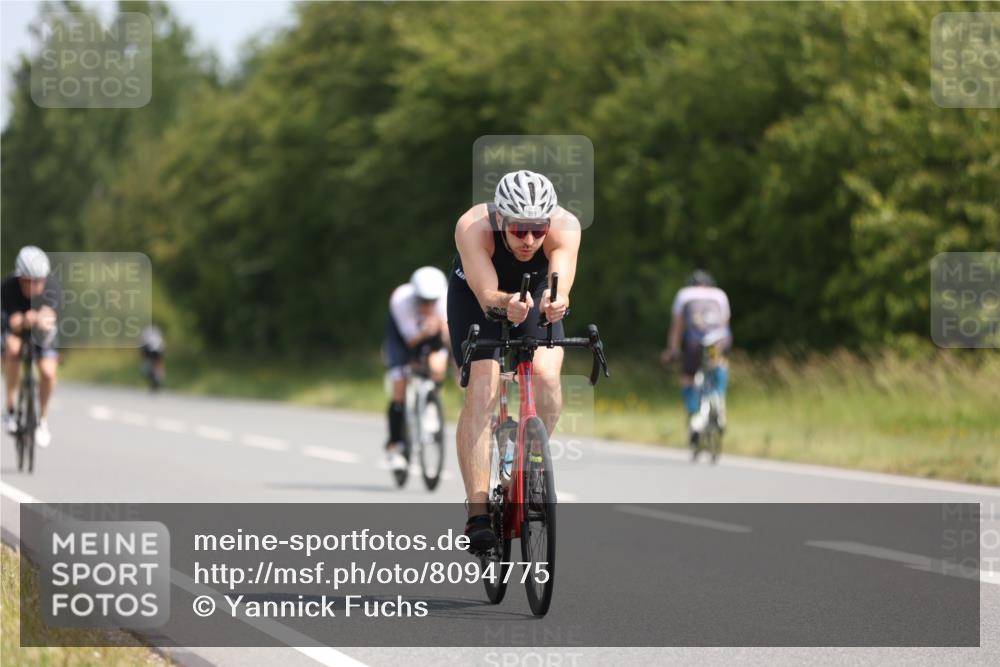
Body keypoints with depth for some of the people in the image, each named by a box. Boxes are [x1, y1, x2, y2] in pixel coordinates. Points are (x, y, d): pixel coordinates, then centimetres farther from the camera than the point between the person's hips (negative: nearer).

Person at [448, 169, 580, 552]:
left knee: (547, 377, -24)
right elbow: (487, 295, -45)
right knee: (481, 390, -21)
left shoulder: (565, 227, -33)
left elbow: (561, 283, -48)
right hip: (476, 295, -2)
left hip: (535, 292, 2)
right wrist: (505, 305, -67)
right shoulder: (473, 227, -36)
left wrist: (556, 302, -71)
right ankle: (477, 513, -22)